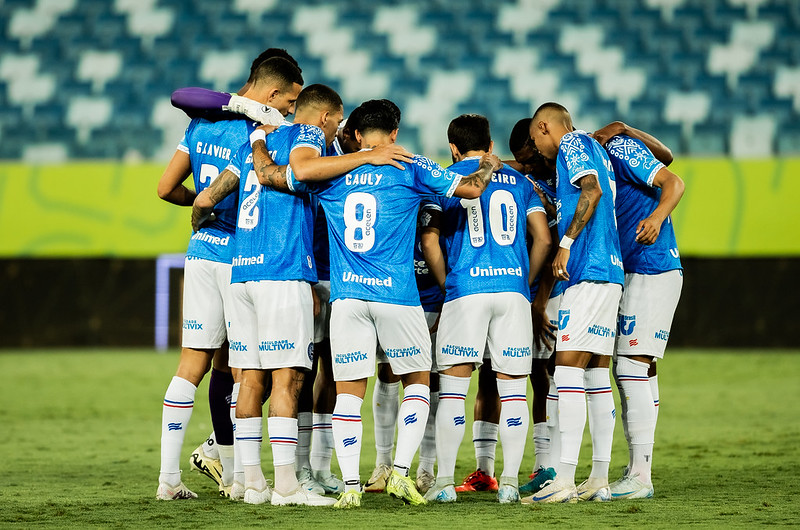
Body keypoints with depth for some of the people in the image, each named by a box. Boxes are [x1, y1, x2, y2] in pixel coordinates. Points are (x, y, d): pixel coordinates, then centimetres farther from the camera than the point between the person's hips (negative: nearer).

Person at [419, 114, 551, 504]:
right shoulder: (518, 182, 17)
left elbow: (430, 241, -1)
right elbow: (543, 238, 12)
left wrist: (445, 284, 11)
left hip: (466, 287, -2)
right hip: (512, 287, 2)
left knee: (452, 386, 3)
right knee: (512, 387, 4)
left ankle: (444, 480, 1)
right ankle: (509, 481, 1)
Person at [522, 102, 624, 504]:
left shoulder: (572, 143, -1)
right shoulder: (595, 150, 25)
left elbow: (592, 190, -17)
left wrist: (566, 243, -16)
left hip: (588, 272, -10)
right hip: (611, 272, 10)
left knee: (568, 370, -13)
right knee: (597, 375, 10)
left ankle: (564, 481, -18)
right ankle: (599, 481, 10)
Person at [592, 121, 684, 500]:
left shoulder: (620, 148, -12)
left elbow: (673, 183, -15)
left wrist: (657, 216, -34)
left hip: (652, 272, -10)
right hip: (630, 274, 10)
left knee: (632, 369, -11)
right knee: (628, 372, 11)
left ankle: (641, 476, -11)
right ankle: (637, 472, 16)